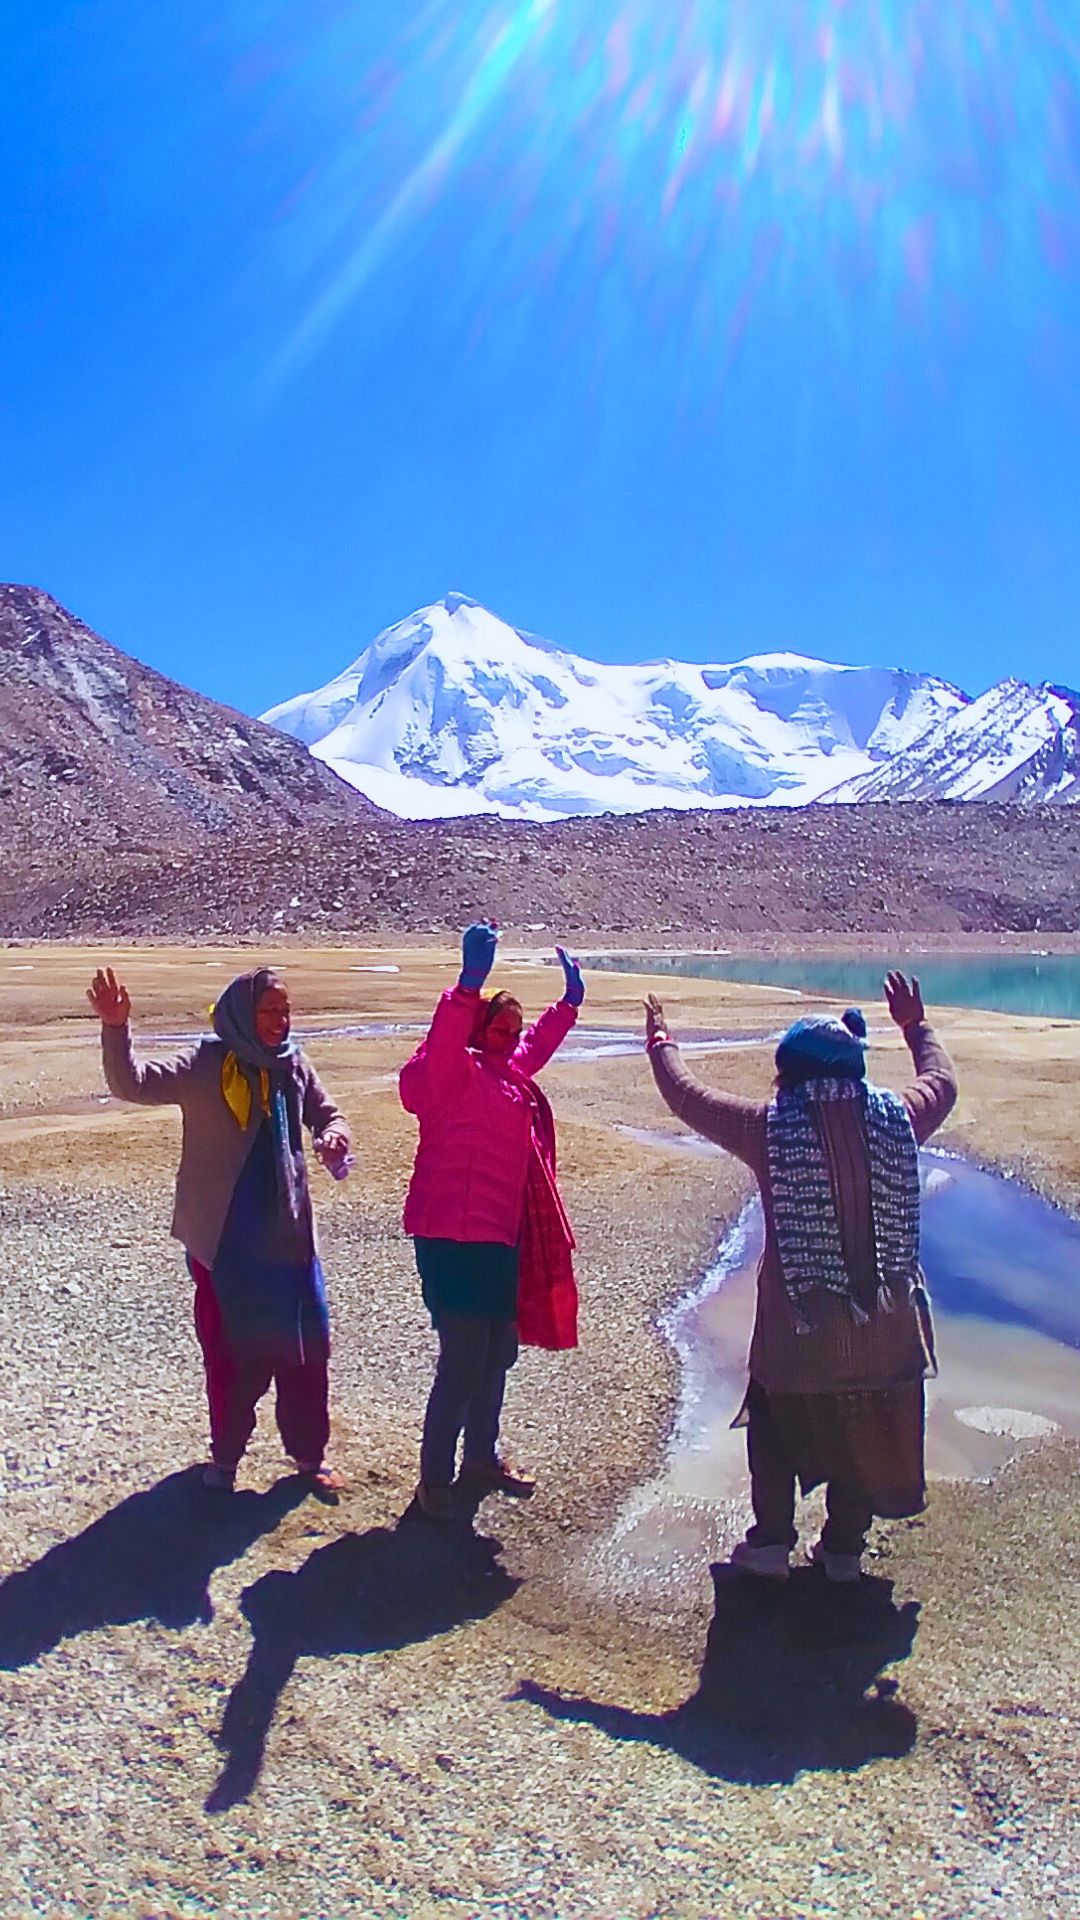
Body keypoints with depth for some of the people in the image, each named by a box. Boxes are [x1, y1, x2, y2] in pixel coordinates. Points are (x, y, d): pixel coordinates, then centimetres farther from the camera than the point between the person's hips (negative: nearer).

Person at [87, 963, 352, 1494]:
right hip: (224, 1237, -4)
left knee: (305, 1345, 10)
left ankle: (309, 1452, 27)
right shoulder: (206, 1066, -13)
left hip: (289, 1233, 4)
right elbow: (133, 1083, -26)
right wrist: (115, 1028, -43)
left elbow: (326, 1112, 14)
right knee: (231, 1350, 6)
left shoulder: (293, 1065, 0)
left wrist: (332, 1137, -9)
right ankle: (225, 1453, 29)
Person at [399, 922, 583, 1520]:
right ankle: (434, 1480, 11)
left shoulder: (509, 1072, 14)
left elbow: (537, 1044, 36)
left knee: (497, 1354, 19)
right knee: (463, 1363, -6)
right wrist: (470, 982, -49)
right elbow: (443, 1041, -35)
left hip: (501, 1238, 10)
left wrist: (570, 1000, 41)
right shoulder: (452, 1072, -12)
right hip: (454, 1239, -10)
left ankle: (482, 1458, 37)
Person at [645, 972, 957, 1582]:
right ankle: (845, 1549, 29)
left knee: (776, 1428, 19)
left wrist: (661, 1042, 14)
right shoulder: (898, 1118, -7)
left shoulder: (771, 1127, -14)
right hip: (885, 1321, 3)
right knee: (866, 1432, 18)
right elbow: (942, 1081, 15)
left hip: (798, 1322, -2)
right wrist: (917, 1025, 31)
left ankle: (772, 1542, 24)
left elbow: (688, 1096, -2)